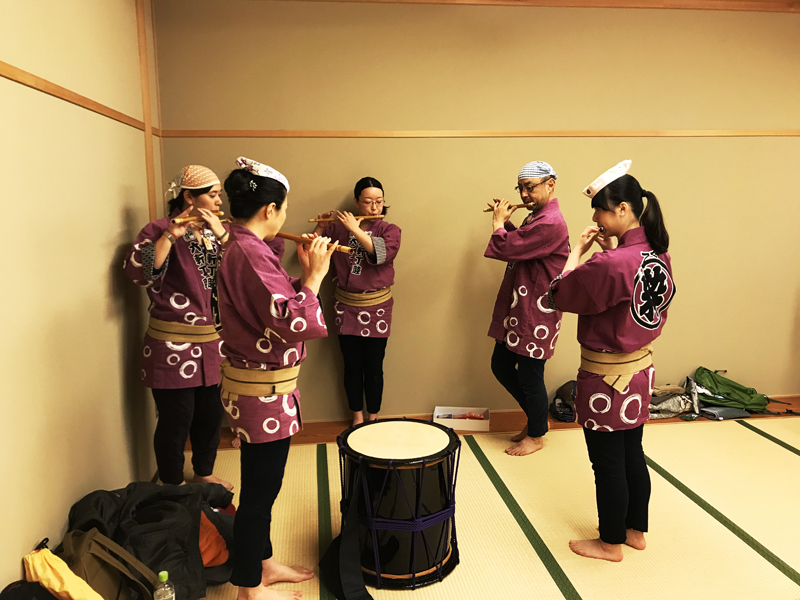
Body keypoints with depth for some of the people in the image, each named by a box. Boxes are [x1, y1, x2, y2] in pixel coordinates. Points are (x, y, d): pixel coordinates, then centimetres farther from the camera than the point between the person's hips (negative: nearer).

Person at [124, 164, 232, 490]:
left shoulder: (214, 231, 12)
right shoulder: (159, 230, -6)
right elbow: (138, 271, -23)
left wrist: (220, 233, -16)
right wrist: (172, 234, -28)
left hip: (213, 343, 6)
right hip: (173, 346, -6)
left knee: (211, 415, 16)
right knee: (176, 421, 4)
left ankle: (204, 473, 37)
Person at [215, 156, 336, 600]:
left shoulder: (242, 248, 8)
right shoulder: (250, 254, -23)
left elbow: (276, 308, 13)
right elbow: (295, 324, -26)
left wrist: (305, 274, 5)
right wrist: (314, 275, -16)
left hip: (260, 385, 10)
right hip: (261, 392, -10)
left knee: (262, 486, 22)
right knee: (259, 490, 6)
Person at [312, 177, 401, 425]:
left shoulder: (389, 230, 1)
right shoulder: (339, 228, 4)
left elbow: (384, 254, -20)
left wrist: (356, 230, -22)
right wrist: (321, 226, -11)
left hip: (376, 308, -1)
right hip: (346, 307, 1)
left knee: (373, 368, 3)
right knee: (352, 366, 8)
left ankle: (373, 418, 22)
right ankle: (357, 417, 25)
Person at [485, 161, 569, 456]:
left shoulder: (550, 223, -21)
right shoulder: (536, 216, 13)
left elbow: (505, 248, -24)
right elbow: (518, 244, 22)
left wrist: (498, 221, -7)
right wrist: (505, 221, 9)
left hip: (535, 313, -10)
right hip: (517, 307, 10)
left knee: (530, 376, 3)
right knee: (501, 366, 17)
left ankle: (536, 435, 24)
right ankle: (537, 417, 35)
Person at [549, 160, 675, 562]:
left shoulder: (612, 265, -28)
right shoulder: (656, 256, -1)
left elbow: (561, 295, -17)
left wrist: (578, 252, -7)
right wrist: (611, 250, 4)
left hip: (606, 376, -8)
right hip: (640, 367, 9)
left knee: (608, 464, 9)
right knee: (632, 454, 22)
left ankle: (611, 543, 27)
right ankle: (636, 530, 39)